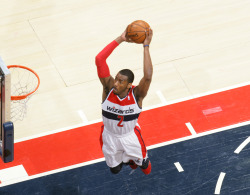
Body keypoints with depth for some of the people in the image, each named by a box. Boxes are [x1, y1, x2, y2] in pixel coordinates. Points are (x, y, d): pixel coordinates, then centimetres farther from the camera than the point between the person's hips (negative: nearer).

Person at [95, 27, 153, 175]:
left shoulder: (136, 95, -30)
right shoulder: (109, 88, -27)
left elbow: (148, 76, -52)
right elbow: (99, 59, -39)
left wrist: (146, 46, -49)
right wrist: (120, 40, -40)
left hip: (130, 136, -1)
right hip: (110, 136, 1)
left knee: (144, 165, 18)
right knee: (115, 169, 19)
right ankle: (125, 159, 53)